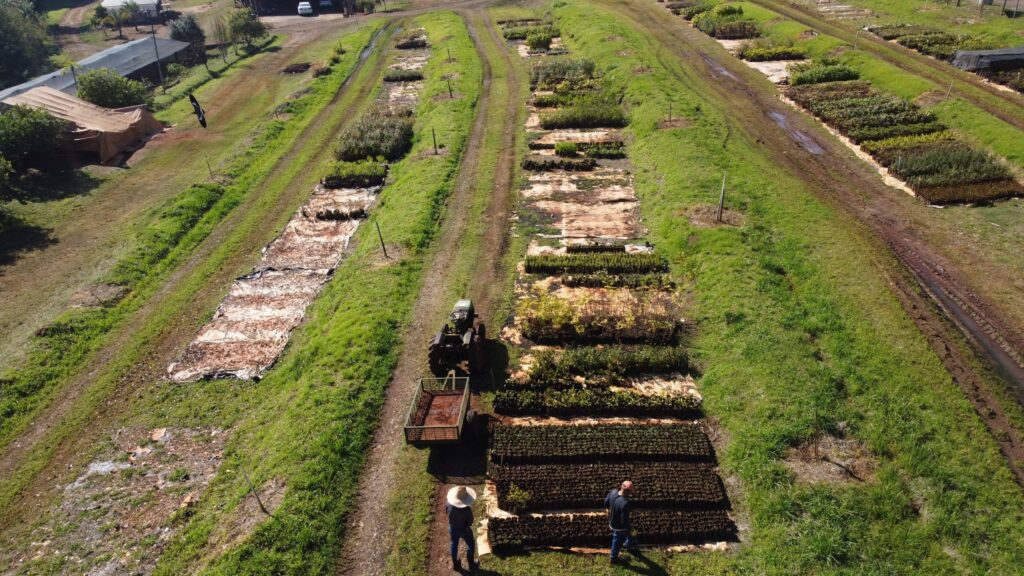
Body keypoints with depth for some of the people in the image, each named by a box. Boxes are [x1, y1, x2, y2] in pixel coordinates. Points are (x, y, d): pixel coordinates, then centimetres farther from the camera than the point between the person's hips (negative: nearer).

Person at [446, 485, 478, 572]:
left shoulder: (449, 504, -27)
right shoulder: (467, 509, -38)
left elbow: (446, 511, -4)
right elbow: (470, 522, -23)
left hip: (452, 529, 4)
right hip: (464, 530, -3)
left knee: (454, 545, 29)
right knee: (470, 545, 25)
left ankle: (455, 564, 49)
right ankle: (471, 565, 41)